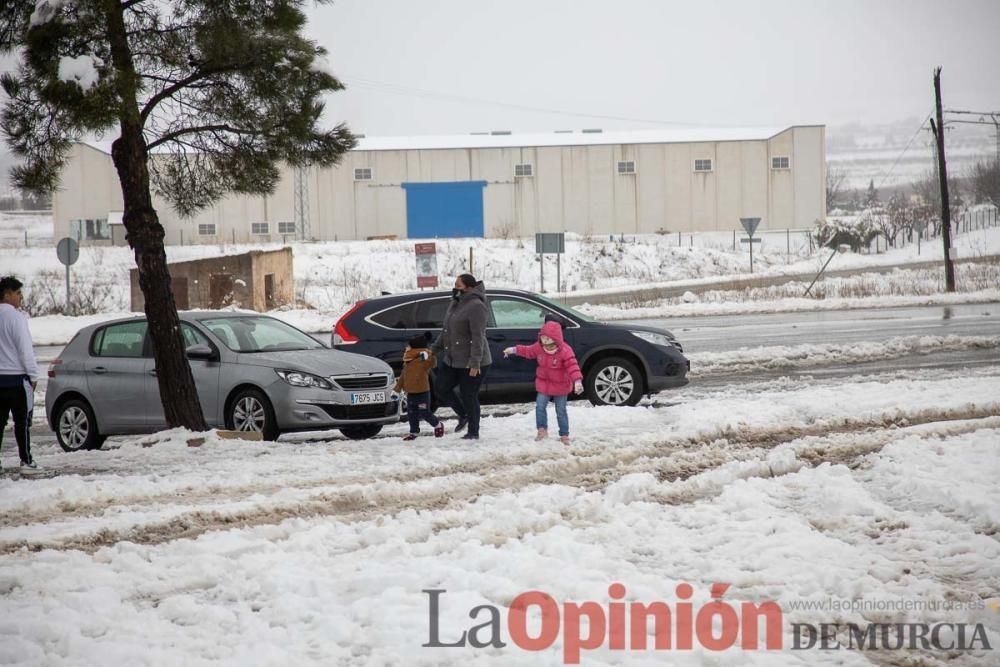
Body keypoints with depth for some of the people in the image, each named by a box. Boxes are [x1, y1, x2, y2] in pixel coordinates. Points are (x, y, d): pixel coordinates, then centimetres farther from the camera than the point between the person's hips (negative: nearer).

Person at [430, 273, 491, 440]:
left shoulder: (475, 306, -18)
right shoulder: (455, 303, 12)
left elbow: (478, 337, -23)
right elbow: (446, 330, 22)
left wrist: (475, 362, -26)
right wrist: (435, 348, 20)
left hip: (471, 363, -9)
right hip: (452, 360, 9)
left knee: (469, 396, -2)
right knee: (441, 387, 10)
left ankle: (473, 432, 11)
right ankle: (463, 415, 28)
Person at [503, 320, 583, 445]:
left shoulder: (565, 351, -22)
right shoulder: (539, 347, -5)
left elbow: (572, 366, -29)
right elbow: (528, 351, 15)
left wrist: (577, 381, -40)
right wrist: (514, 350, 17)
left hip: (561, 386, -4)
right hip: (544, 384, 4)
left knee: (561, 411, 5)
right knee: (540, 406, -8)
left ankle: (564, 435, 16)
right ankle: (542, 430, 5)